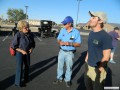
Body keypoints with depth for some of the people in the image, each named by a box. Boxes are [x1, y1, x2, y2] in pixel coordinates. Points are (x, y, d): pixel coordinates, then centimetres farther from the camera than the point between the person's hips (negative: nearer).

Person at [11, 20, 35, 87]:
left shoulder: (31, 35, -8)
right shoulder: (18, 35, -23)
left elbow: (33, 44, 6)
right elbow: (13, 46, -16)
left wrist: (32, 48, -14)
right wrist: (21, 51, -21)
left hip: (27, 53, 6)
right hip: (19, 53, -6)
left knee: (27, 65, 18)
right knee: (19, 67, -3)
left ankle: (26, 78, 43)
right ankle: (18, 82, 14)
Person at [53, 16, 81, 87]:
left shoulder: (76, 32, -12)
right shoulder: (62, 30, 0)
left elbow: (79, 44, -10)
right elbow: (58, 39, 8)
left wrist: (70, 43, -25)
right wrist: (60, 42, -15)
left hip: (70, 53, -3)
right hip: (62, 51, 4)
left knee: (69, 67, 10)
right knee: (60, 66, 13)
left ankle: (67, 80, 30)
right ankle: (59, 78, 32)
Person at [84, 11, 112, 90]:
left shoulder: (105, 37, -21)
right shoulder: (91, 33, 4)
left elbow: (106, 57, -20)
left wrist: (98, 70, -16)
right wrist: (87, 59, 13)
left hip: (97, 69, -7)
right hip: (88, 66, 8)